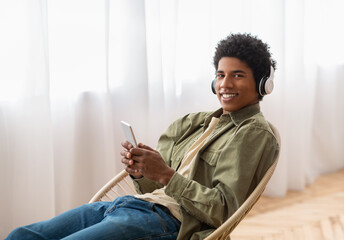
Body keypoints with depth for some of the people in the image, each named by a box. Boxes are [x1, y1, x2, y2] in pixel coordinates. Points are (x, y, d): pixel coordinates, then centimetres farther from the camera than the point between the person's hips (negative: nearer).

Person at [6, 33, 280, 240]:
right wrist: (140, 172, -5)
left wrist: (165, 174, -17)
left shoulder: (255, 133, -1)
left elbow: (224, 211, -11)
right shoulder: (199, 121, 21)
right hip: (139, 202, 8)